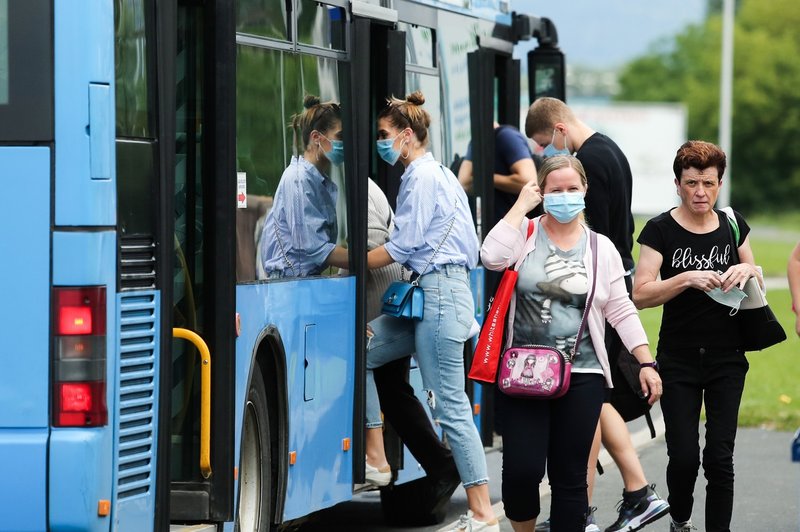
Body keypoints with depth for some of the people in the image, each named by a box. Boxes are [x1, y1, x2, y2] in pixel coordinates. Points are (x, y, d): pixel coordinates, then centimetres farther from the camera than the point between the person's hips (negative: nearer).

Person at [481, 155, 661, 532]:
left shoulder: (601, 248, 10)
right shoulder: (525, 233, 3)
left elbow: (621, 311, 11)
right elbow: (492, 257, -18)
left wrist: (646, 364, 4)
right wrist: (521, 205, -9)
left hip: (581, 377, 2)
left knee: (570, 478, 4)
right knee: (521, 470, -10)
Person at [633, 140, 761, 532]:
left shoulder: (732, 225, 5)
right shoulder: (661, 230, -6)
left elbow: (757, 286, 17)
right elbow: (641, 294, -13)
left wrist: (748, 271, -6)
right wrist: (688, 279, -25)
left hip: (727, 360, 2)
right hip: (679, 362, -2)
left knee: (720, 456, -3)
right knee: (684, 456, -4)